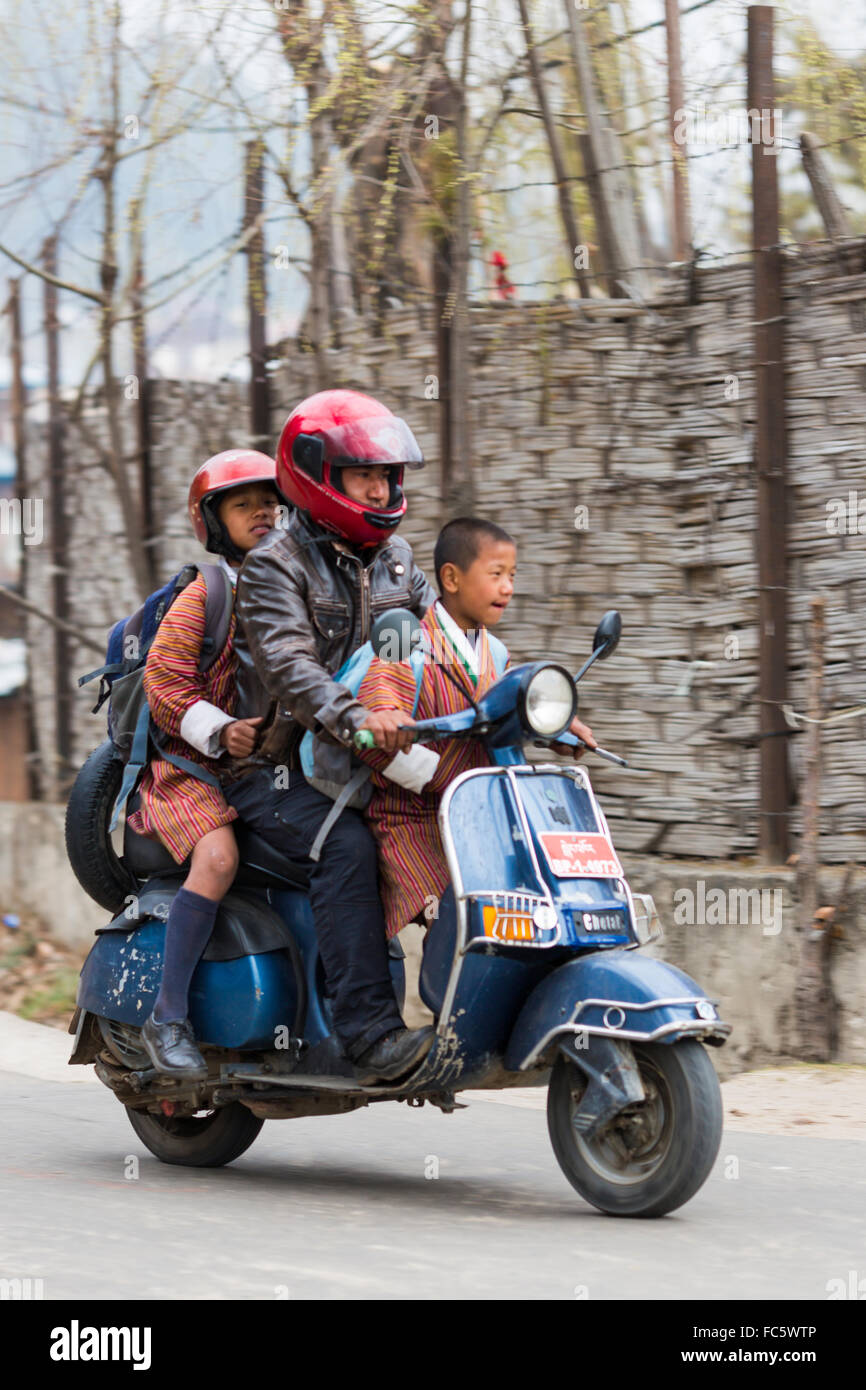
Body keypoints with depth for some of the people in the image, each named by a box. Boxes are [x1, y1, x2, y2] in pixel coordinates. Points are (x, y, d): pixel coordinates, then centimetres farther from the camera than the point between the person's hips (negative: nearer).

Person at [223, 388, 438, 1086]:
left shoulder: (393, 557, 14)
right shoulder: (274, 566, -8)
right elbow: (288, 664, -25)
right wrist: (355, 717, -43)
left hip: (366, 766, 7)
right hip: (279, 770, -7)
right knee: (347, 845, -32)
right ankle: (370, 1031, -38)